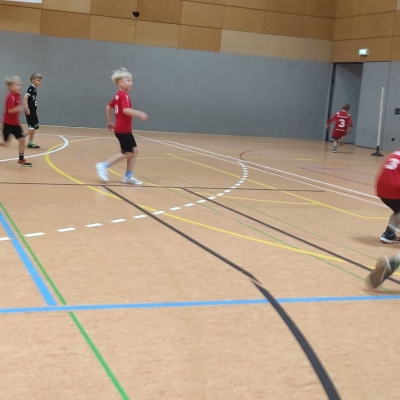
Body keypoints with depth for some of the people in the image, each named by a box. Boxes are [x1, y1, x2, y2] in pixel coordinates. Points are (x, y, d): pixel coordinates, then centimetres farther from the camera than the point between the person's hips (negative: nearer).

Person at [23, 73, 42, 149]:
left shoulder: (35, 89, 14)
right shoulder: (31, 88, -13)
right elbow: (25, 97, -23)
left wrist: (35, 111, 21)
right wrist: (26, 108, -26)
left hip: (33, 111, 9)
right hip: (30, 111, -9)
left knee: (35, 127, 11)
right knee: (33, 127, -11)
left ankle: (30, 143, 16)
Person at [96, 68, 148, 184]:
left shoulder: (118, 95, 12)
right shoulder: (124, 95, -17)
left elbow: (108, 107, 22)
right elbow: (126, 110, -33)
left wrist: (109, 122, 29)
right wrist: (140, 114, -35)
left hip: (125, 129, 10)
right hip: (123, 130, -10)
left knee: (134, 150, 10)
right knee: (127, 153, -4)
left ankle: (128, 176, 12)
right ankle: (104, 166, 1)